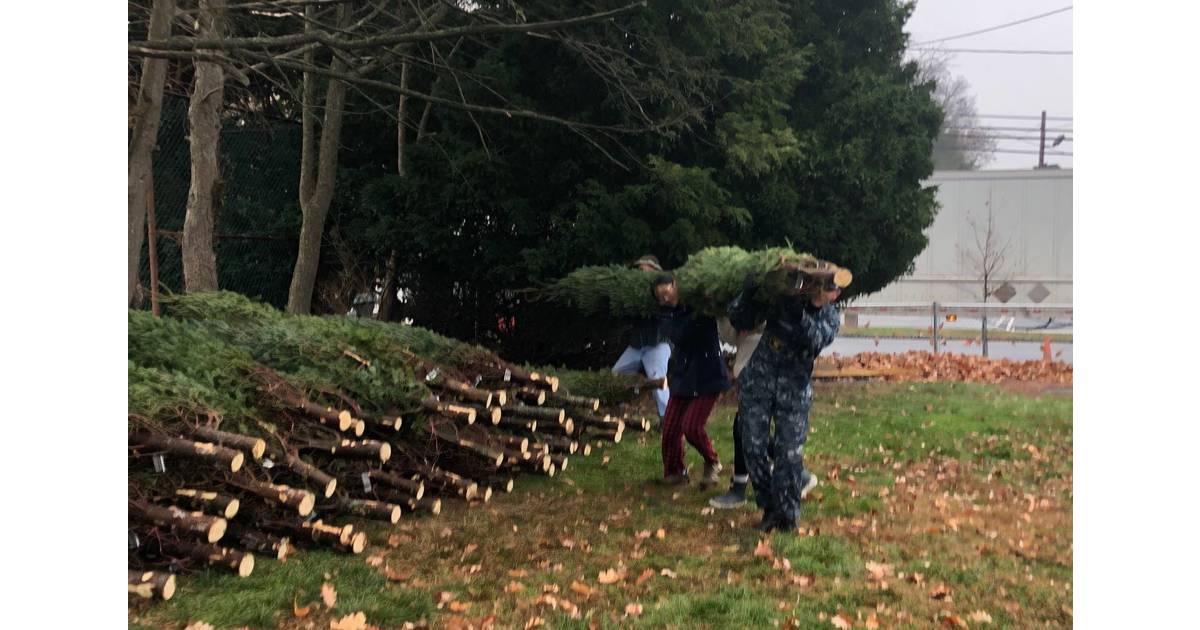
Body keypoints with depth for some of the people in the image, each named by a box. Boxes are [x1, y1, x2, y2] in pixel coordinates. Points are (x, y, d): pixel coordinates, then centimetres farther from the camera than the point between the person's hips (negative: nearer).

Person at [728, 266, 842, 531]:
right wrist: (747, 294, -20)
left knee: (789, 452, -3)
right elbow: (740, 320, -3)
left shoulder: (829, 317, -1)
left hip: (795, 389, 0)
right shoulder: (778, 298, -4)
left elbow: (818, 340, -23)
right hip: (758, 380, 1)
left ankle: (787, 514, 13)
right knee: (754, 447, 0)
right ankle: (769, 509, 17)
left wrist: (799, 315, -37)